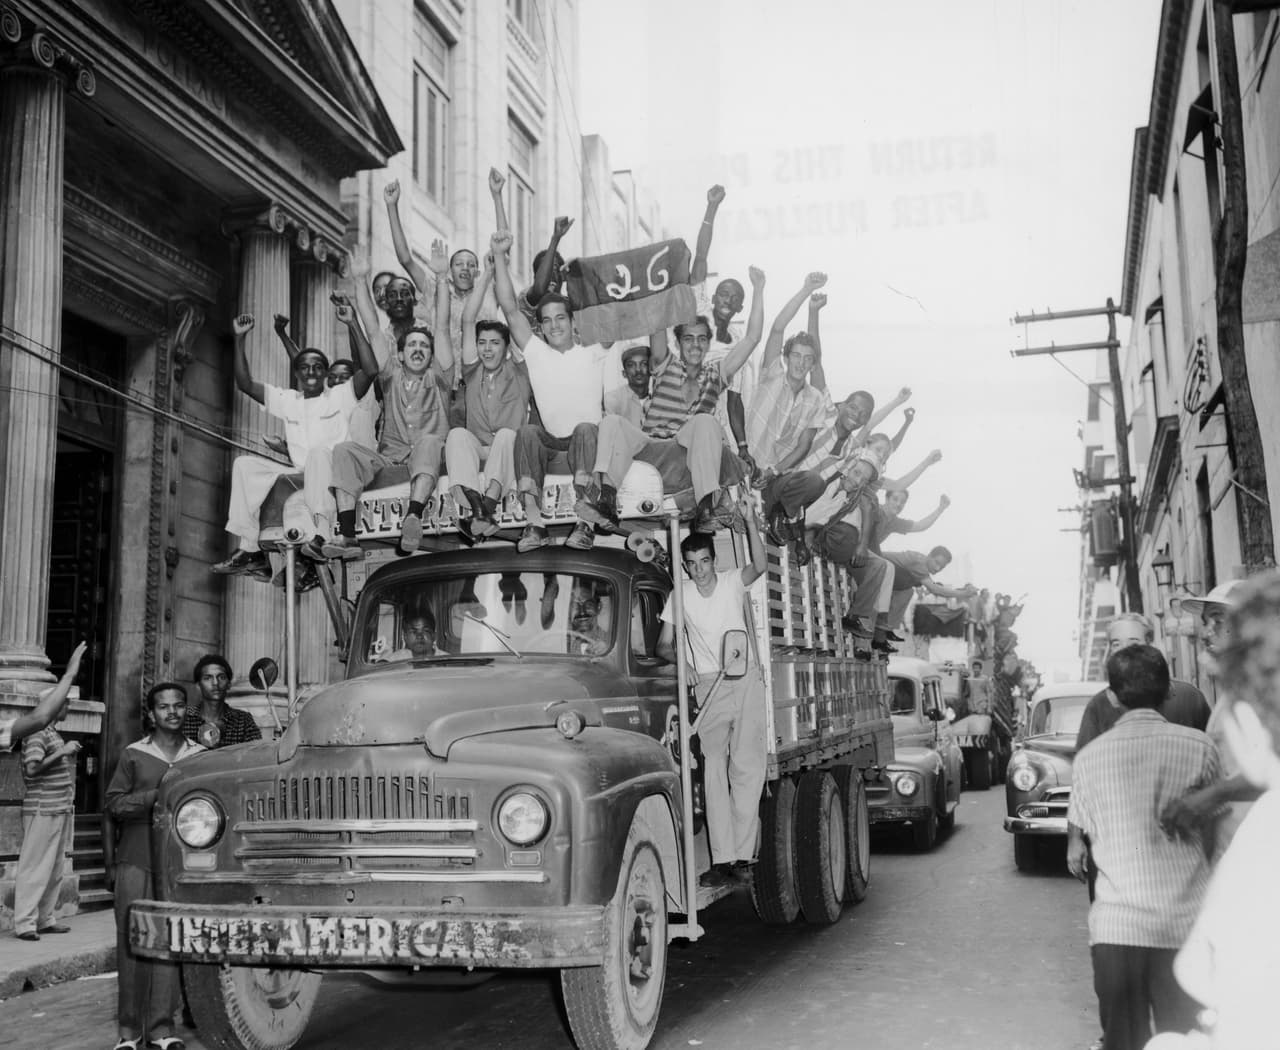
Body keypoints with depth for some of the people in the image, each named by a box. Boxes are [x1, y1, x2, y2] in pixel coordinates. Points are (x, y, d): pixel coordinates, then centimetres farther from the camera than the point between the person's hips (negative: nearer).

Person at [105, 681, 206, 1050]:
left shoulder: (199, 756, 10)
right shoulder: (133, 755, 7)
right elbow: (113, 804, 1)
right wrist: (158, 796, -9)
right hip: (136, 860, -1)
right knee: (132, 940, 0)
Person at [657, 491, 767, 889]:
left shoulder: (732, 581, 1)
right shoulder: (680, 594, 5)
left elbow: (760, 566, -20)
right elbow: (664, 644, 10)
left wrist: (750, 520, -29)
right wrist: (679, 659, -12)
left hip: (746, 681, 0)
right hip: (709, 686, 1)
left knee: (748, 768, -4)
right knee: (714, 770, -7)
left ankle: (743, 854, 1)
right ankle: (722, 859, -9)